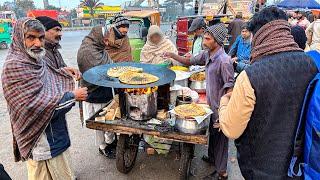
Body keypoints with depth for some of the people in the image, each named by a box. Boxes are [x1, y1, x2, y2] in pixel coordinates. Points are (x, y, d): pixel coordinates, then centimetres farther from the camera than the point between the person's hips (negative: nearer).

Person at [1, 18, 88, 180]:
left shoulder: (36, 61, 5)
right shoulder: (14, 67, -21)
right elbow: (40, 105, -25)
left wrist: (65, 72, 4)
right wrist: (73, 96, -16)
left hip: (55, 134, 8)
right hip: (42, 141, -8)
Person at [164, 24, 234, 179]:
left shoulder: (224, 61, -26)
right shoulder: (206, 54, -1)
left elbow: (230, 87, -24)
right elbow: (190, 61, 12)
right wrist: (172, 55, 0)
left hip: (220, 107, -8)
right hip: (212, 103, 8)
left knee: (220, 137, 7)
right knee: (212, 132, 26)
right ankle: (212, 157, 49)